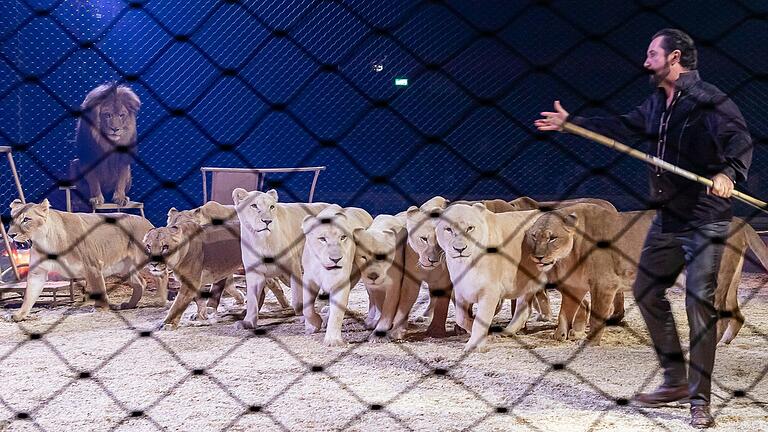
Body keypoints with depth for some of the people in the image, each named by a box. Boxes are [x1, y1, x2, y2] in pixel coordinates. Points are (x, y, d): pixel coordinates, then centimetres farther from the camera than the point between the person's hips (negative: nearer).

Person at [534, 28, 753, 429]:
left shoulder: (709, 101, -15)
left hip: (704, 223, -9)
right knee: (647, 291, 14)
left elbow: (739, 138, -29)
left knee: (700, 302, -9)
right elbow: (624, 126, 27)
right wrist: (570, 122, 31)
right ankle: (676, 381, 25)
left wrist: (728, 173, -49)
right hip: (666, 219, 9)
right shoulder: (657, 103, 12)